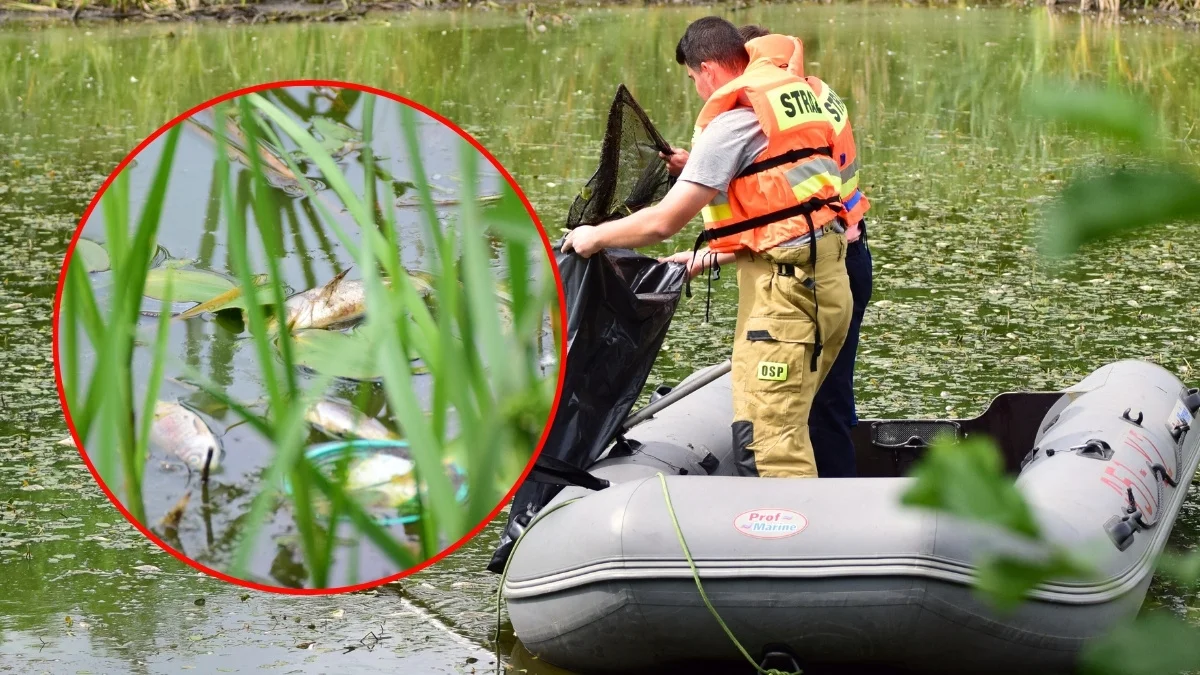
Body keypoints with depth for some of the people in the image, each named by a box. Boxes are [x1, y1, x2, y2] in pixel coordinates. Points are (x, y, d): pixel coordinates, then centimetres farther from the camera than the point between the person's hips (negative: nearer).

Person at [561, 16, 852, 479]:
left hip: (785, 286, -9)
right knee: (786, 432, 13)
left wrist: (595, 237, 6)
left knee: (766, 443, -11)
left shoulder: (734, 116, -8)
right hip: (826, 279, 9)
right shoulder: (796, 93, 18)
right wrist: (715, 256, 31)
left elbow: (663, 222, -9)